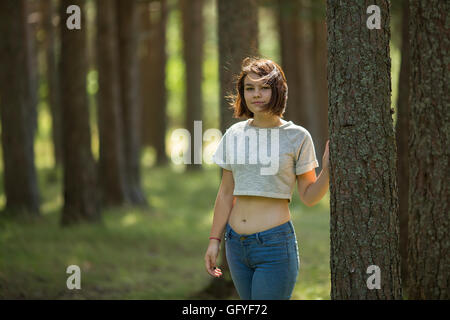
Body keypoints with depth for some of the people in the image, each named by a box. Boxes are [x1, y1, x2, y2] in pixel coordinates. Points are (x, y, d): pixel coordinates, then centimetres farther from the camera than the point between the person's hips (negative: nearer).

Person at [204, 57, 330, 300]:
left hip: (275, 244, -5)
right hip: (236, 244, 5)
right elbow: (226, 193, 14)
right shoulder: (234, 134, 7)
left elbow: (309, 197, -2)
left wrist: (327, 168, -18)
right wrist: (214, 240, 12)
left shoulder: (297, 137, -4)